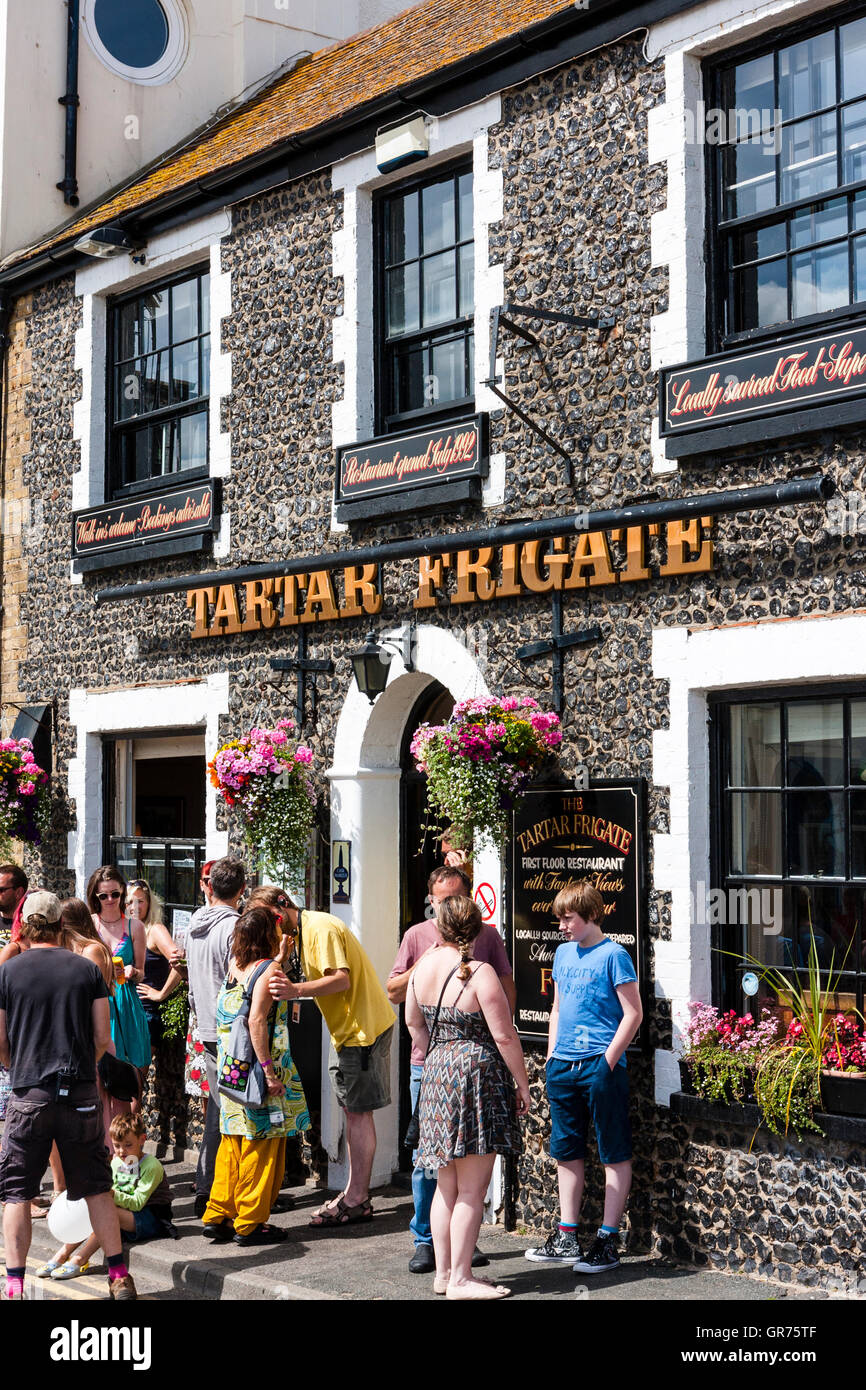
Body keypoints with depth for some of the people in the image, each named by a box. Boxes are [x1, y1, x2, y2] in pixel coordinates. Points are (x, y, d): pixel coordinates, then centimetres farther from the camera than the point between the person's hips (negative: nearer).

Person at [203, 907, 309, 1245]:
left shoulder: (235, 965, 8)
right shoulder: (268, 969, -14)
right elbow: (256, 1021, -23)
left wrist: (281, 954, 26)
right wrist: (269, 1071, -21)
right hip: (257, 1069, -8)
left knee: (233, 1144, 16)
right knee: (261, 1146, 2)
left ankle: (218, 1216, 20)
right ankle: (249, 1223, 8)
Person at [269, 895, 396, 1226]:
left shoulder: (321, 928, -18)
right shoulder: (302, 932, 14)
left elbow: (342, 979, -29)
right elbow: (330, 978, 11)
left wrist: (297, 990, -41)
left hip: (363, 1026, -10)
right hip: (347, 1029, 10)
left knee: (358, 1111, -6)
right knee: (352, 1110, 13)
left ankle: (356, 1200, -2)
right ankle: (356, 1191, 20)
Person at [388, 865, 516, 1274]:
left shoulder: (487, 935, 5)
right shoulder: (418, 936, 4)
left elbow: (507, 990, 12)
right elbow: (393, 992, 5)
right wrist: (426, 961, -9)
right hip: (428, 1061, 0)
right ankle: (424, 1240, 12)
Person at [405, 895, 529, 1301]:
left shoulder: (424, 966, 5)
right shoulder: (479, 973, -16)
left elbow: (413, 1021, 19)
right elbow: (504, 1036, -14)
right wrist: (522, 1084, -3)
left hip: (436, 1075, 7)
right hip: (477, 1075, -7)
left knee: (447, 1186, 15)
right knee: (472, 1189, -1)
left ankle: (443, 1272, 21)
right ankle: (460, 1279, 3)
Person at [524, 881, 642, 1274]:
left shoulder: (612, 955, -9)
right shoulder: (563, 953, 12)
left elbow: (633, 1014, -11)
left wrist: (608, 1061, -14)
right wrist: (552, 1056, 13)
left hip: (600, 1066, -8)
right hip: (563, 1066, 8)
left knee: (614, 1154, 1)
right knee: (567, 1152, 13)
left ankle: (607, 1242, 6)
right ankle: (566, 1238, 22)